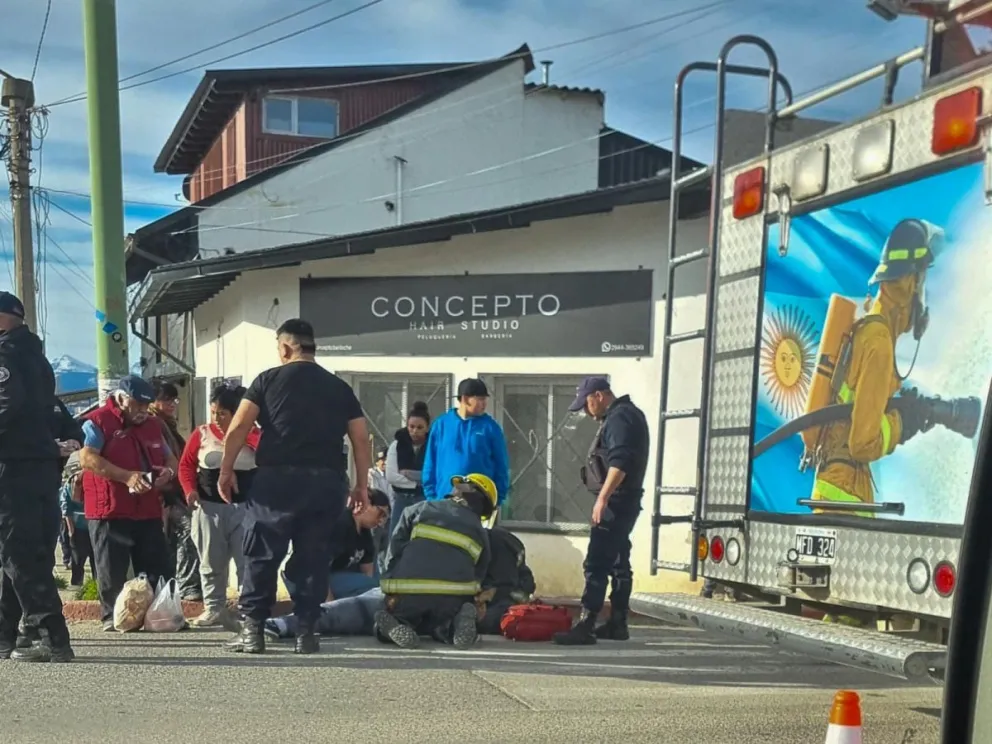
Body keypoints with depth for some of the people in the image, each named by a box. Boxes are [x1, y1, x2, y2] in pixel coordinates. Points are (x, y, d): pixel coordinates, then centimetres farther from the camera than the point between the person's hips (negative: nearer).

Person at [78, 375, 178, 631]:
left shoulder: (153, 425, 18)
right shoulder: (98, 422, -4)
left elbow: (170, 459, 24)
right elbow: (87, 458, -18)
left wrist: (168, 472, -3)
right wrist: (127, 477, -24)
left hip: (149, 511, 6)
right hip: (110, 511, -6)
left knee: (159, 570, 5)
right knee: (112, 570, -2)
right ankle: (112, 617, 6)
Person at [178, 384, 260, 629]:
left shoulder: (251, 435, 2)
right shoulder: (201, 433, 4)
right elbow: (186, 464, 5)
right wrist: (190, 490, -11)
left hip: (245, 506, -1)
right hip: (209, 505, 1)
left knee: (248, 560, -3)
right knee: (211, 562, 6)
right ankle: (214, 608, 13)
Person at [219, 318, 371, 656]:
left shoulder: (269, 380, 5)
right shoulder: (340, 387, 14)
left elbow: (238, 428, -3)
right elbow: (361, 440, 10)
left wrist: (226, 470, 5)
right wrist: (361, 485, 14)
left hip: (277, 479, -2)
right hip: (327, 481, 3)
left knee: (261, 555, 5)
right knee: (315, 558, 8)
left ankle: (252, 629, 4)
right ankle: (307, 630, 8)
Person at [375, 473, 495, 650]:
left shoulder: (419, 509, 19)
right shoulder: (480, 534, 24)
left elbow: (394, 553, 11)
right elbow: (478, 576, 22)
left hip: (406, 593, 0)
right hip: (453, 596, 1)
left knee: (383, 630, 27)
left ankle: (396, 626, -10)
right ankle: (453, 627, -5)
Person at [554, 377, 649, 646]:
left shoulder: (619, 418, -14)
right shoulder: (624, 415, 19)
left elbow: (619, 463, -26)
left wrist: (602, 498, -29)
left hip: (616, 501, -11)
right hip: (622, 501, 11)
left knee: (596, 564, -13)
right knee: (618, 563, 13)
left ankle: (585, 626, -16)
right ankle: (617, 624, 18)